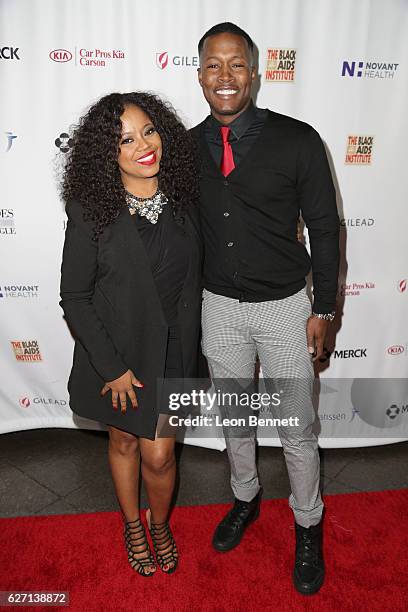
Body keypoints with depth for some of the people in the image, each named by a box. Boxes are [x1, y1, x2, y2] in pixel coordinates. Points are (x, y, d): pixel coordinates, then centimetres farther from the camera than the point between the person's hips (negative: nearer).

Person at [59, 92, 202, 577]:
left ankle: (160, 524, 41)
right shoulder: (90, 210, -15)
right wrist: (113, 367, -13)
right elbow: (74, 297, -12)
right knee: (123, 443, 19)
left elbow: (191, 282, 3)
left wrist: (188, 351, 3)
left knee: (159, 455, 7)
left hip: (169, 350, 2)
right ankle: (132, 525, 48)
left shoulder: (182, 200, -5)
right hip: (113, 352, -1)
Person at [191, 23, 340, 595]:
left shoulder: (297, 140, -9)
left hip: (284, 308, -3)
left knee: (296, 429, 9)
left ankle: (308, 526, 37)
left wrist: (323, 310, -5)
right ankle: (245, 498, 48)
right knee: (233, 419, 20)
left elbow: (325, 229, -4)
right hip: (218, 307, 3)